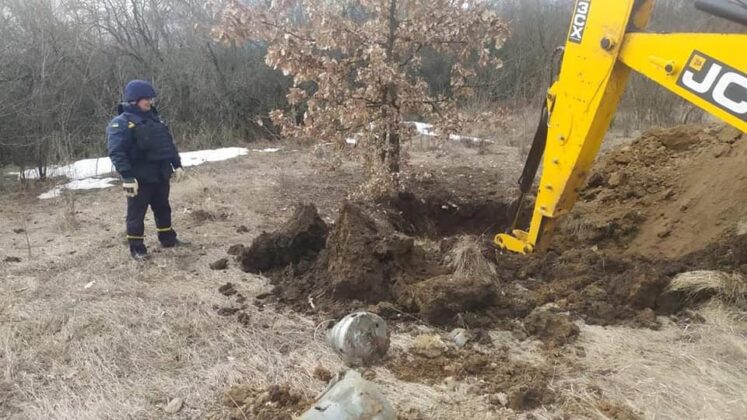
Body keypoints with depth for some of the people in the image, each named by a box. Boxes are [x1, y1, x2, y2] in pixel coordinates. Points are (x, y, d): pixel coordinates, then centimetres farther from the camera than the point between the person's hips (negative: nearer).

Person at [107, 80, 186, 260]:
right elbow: (116, 152, -19)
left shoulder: (155, 119, 13)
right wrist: (127, 176, -26)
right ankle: (137, 247, 14)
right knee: (136, 214, 3)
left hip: (160, 175, 7)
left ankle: (168, 239, 34)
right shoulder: (121, 123, -11)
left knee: (163, 209, 19)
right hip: (139, 178, -7)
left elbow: (169, 144, 19)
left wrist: (177, 164, 13)